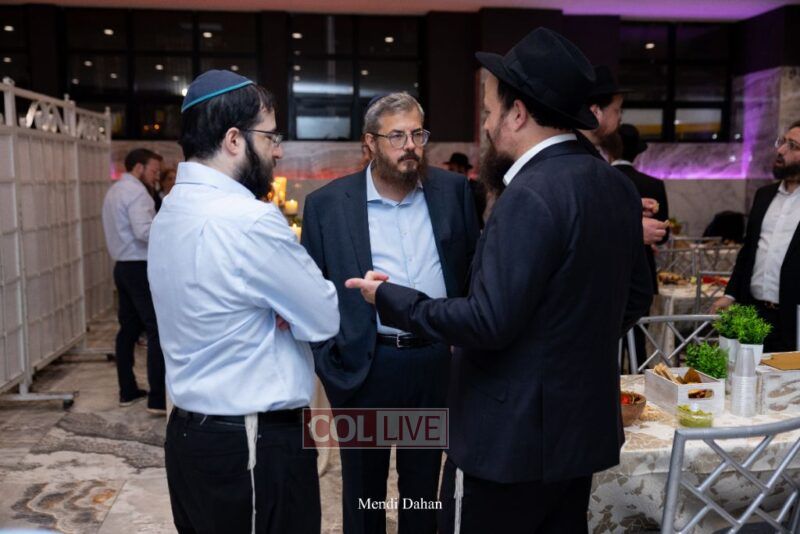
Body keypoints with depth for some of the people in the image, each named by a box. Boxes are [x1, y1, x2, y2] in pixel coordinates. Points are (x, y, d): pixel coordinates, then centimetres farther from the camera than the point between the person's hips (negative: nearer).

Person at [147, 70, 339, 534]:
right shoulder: (249, 219, -23)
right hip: (254, 443, -9)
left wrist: (276, 307, -5)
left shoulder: (172, 209, 7)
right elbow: (325, 319, -14)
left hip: (190, 431, 9)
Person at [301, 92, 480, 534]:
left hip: (436, 360, 2)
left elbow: (474, 266, 8)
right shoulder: (327, 203, -6)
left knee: (424, 483, 20)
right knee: (362, 486, 17)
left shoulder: (453, 190, 0)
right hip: (362, 365, -2)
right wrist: (328, 358, -8)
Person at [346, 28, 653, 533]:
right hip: (583, 424, 9)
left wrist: (389, 296, -12)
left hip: (514, 434, -8)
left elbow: (489, 322, -24)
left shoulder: (531, 194, -23)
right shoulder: (618, 185, 4)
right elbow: (636, 296, 13)